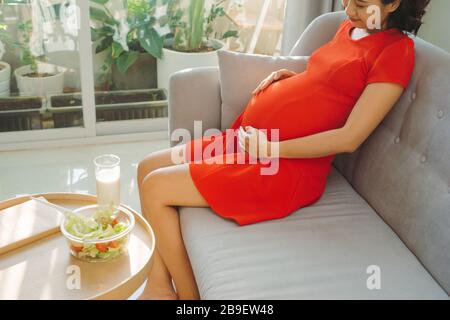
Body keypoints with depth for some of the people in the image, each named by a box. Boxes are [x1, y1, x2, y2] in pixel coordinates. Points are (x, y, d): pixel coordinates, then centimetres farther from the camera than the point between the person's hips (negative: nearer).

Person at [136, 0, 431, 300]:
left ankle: (188, 295, 4)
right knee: (148, 168, 6)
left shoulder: (397, 49, -12)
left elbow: (349, 138, -18)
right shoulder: (349, 27, 12)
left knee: (155, 188, -13)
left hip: (289, 165, -10)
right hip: (248, 139, 10)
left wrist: (270, 148, -17)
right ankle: (159, 286, 10)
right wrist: (288, 76, 8)